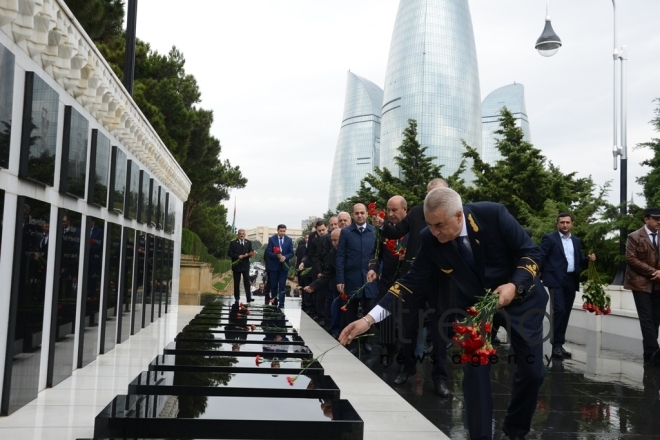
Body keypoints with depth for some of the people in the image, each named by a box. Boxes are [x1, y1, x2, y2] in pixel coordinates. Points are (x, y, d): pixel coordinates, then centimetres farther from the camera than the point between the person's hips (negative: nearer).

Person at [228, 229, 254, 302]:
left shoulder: (248, 242, 9)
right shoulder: (233, 243, 2)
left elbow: (251, 253, 7)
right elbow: (229, 253, -4)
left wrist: (247, 255, -15)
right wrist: (238, 256, -16)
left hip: (245, 265, 1)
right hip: (236, 265, -1)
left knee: (247, 282, -6)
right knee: (236, 283, 6)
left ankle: (248, 298, -10)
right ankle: (237, 298, 15)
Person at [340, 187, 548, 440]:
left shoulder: (493, 214, -29)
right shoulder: (430, 240, -21)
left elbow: (531, 252, -19)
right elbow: (413, 281, -18)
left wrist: (515, 286, -37)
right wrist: (369, 319, -26)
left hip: (520, 297, -1)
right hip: (474, 303, 1)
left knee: (532, 370, 2)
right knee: (474, 370, -7)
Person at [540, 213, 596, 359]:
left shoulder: (576, 241, 17)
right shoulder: (549, 238, -1)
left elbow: (579, 261, 18)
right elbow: (541, 258, -7)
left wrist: (589, 259, -2)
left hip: (571, 281, 6)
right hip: (556, 280, -6)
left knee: (566, 313, 7)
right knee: (559, 311, -13)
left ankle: (559, 345, 13)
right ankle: (557, 345, -7)